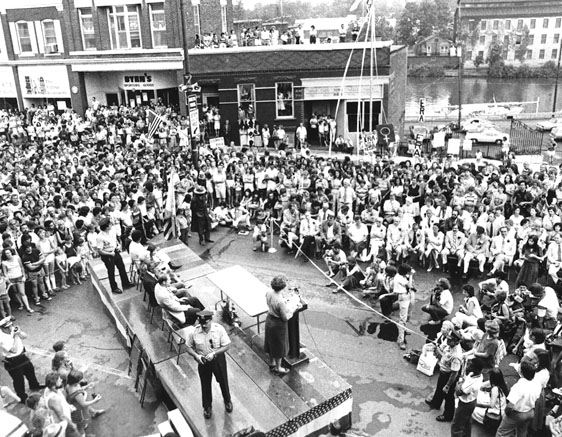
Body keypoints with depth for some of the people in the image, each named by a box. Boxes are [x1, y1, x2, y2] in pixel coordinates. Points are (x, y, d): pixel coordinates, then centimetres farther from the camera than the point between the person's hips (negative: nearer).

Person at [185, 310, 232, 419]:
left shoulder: (219, 329, -24)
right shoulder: (193, 331, -22)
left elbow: (226, 345, -15)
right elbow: (188, 347, -7)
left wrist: (214, 353, -26)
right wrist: (196, 355, -25)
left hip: (218, 359, 0)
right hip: (203, 361, 0)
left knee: (223, 381, 21)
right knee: (205, 385, 18)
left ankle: (227, 401, 52)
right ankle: (207, 407, 47)